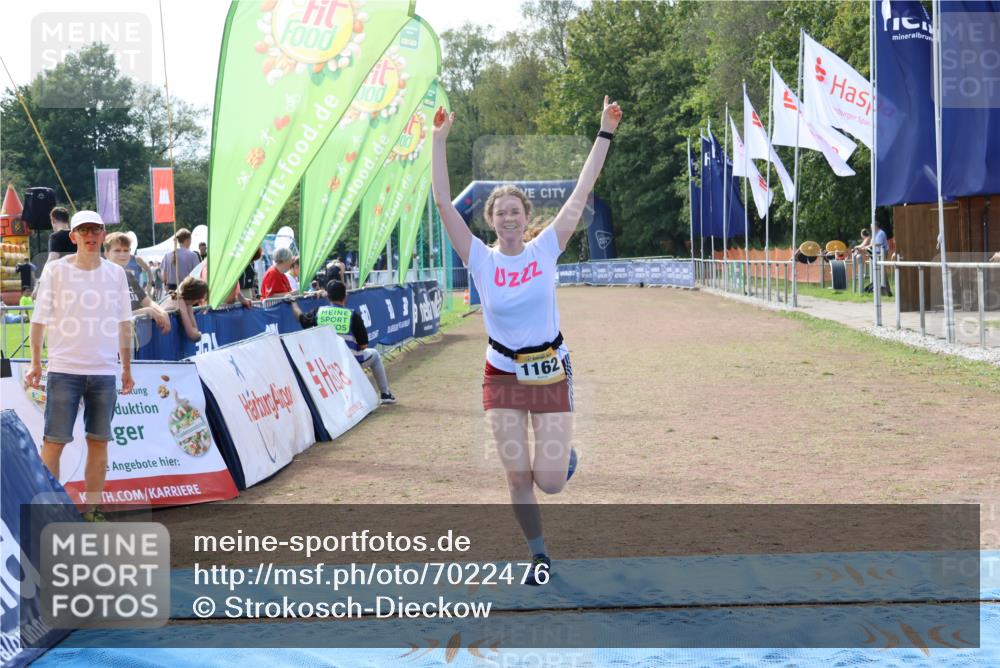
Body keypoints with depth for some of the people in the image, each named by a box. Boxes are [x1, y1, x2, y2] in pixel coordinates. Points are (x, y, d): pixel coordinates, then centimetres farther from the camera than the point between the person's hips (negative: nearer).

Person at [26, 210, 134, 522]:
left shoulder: (116, 273, 9)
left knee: (99, 441, 5)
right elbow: (40, 319, 2)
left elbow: (123, 323, 14)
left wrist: (127, 367, 15)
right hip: (64, 368, -3)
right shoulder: (56, 270, 0)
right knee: (54, 441, -4)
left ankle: (91, 508, 13)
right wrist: (35, 363, -1)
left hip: (105, 371, 3)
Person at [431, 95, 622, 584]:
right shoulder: (481, 260, -5)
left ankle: (564, 454, 32)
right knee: (517, 476, 2)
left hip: (550, 374, 0)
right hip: (503, 378, 1)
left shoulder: (545, 249, -5)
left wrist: (605, 135, -9)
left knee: (549, 481, -4)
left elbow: (581, 194, -7)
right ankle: (539, 556, 22)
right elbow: (443, 203, -12)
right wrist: (439, 141, -17)